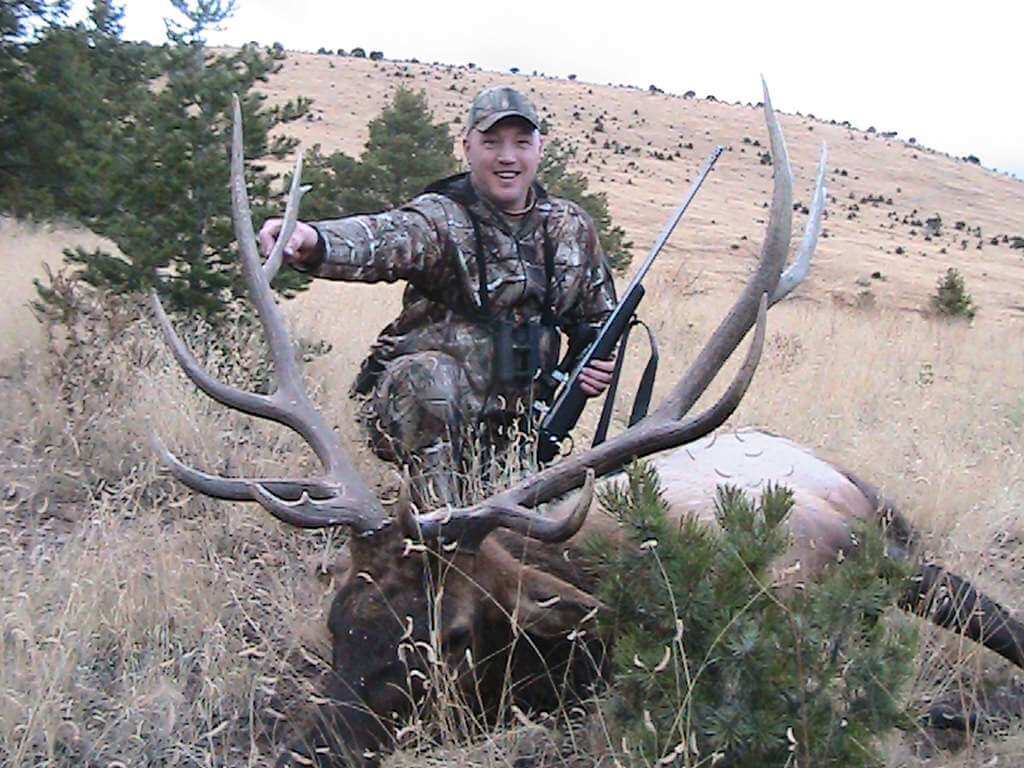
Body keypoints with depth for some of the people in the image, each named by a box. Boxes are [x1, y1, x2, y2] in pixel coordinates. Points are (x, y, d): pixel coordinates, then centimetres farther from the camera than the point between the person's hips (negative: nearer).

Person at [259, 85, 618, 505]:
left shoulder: (573, 229, 5)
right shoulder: (443, 219, -13)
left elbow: (598, 318, 19)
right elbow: (384, 239, -37)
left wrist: (595, 364, -2)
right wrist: (314, 240, -59)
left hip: (513, 424, 6)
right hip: (419, 406, -6)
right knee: (430, 373, -37)